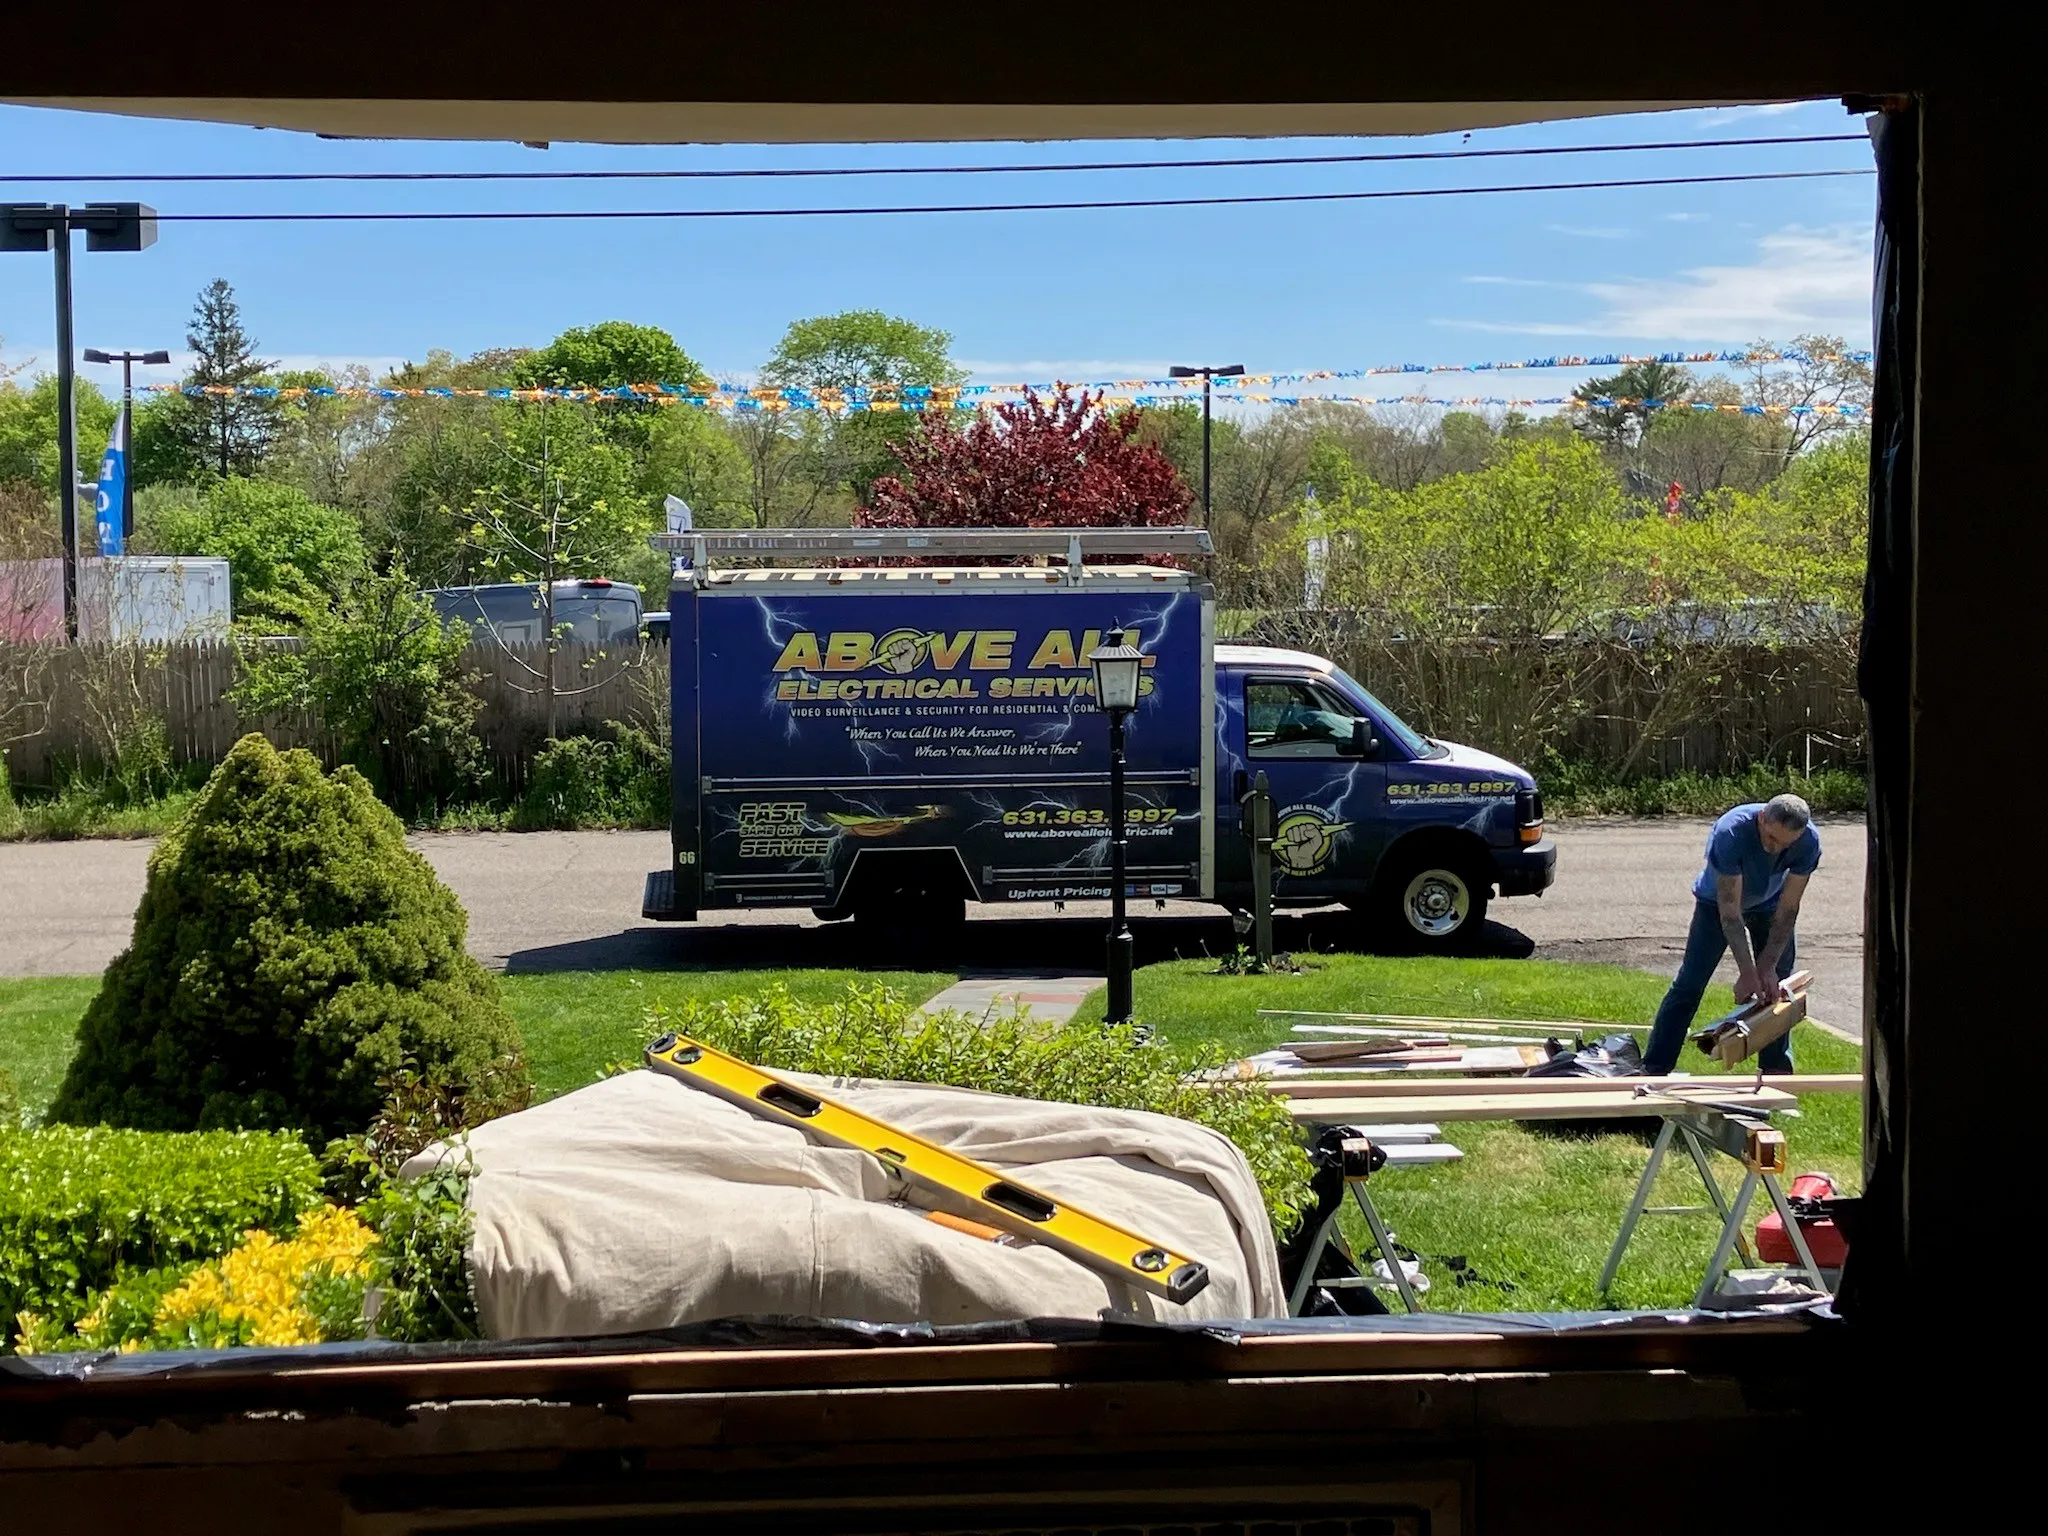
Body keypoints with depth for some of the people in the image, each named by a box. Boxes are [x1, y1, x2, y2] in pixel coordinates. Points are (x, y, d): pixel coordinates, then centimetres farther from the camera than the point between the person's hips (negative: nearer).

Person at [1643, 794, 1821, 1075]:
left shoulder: (1808, 841, -29)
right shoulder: (1730, 832, -40)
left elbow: (1788, 909, -22)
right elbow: (1730, 910, -35)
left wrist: (1768, 966, -24)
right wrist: (1748, 972, -35)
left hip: (1770, 905, 3)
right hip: (1718, 902, -3)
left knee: (1775, 990, -1)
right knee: (1689, 986, -8)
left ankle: (1775, 1070, 12)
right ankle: (1653, 1069, -8)